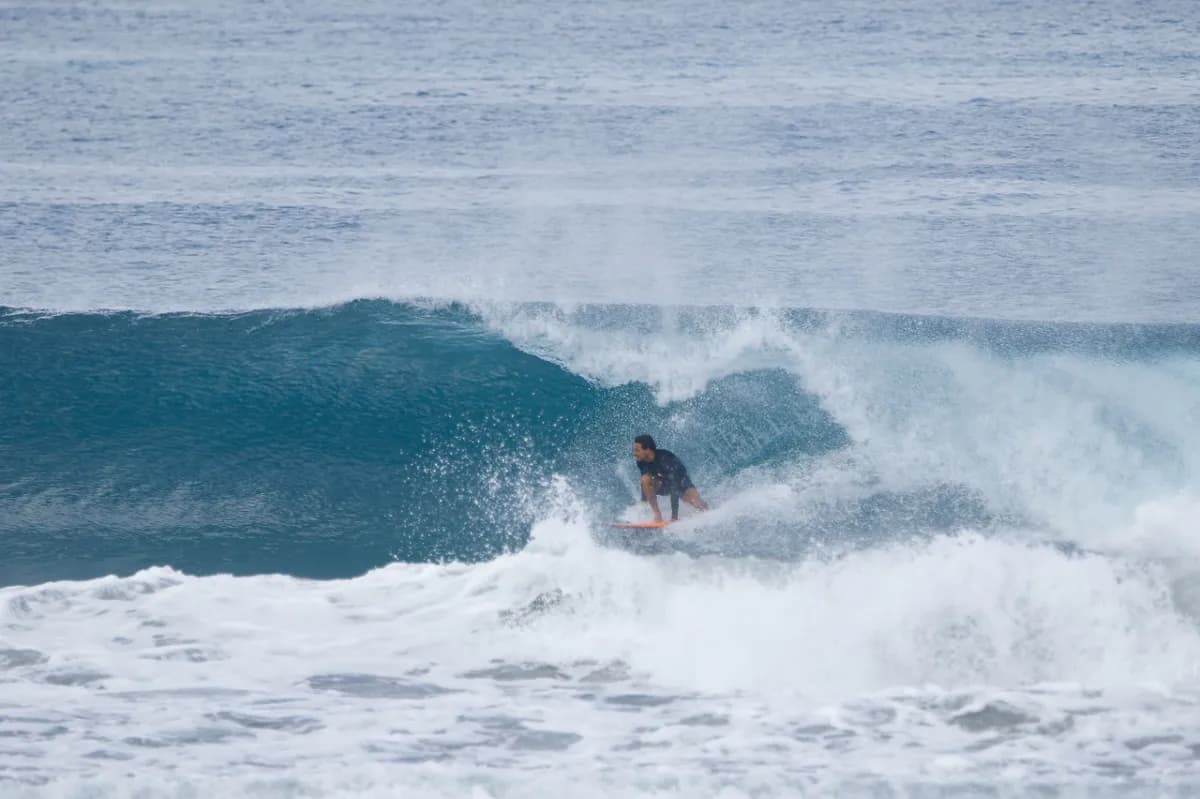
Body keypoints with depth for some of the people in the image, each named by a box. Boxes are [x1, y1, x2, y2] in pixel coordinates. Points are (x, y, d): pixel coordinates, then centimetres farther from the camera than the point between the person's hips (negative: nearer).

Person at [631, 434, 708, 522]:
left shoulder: (665, 458, -36)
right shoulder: (642, 463, -18)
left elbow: (674, 486, -38)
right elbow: (645, 484, 0)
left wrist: (674, 516, -41)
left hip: (681, 482, -4)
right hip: (662, 484, 4)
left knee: (699, 505, -24)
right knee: (645, 479, -27)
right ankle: (657, 514, -19)